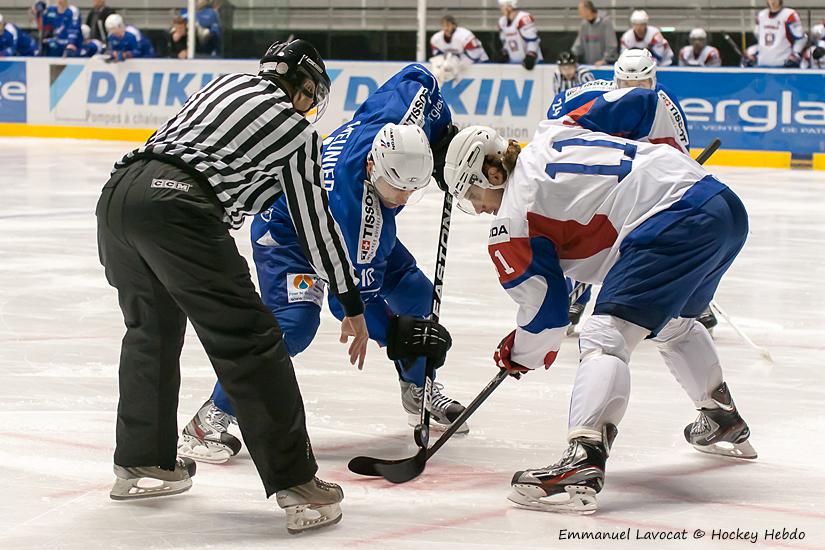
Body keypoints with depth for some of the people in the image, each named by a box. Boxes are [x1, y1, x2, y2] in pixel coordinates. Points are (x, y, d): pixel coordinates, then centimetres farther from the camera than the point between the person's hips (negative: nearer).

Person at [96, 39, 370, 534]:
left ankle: (142, 464, 36)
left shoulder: (230, 83, 28)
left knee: (153, 328, 26)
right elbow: (316, 224, 15)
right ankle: (296, 484, -7)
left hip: (117, 193, 8)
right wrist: (353, 306, 23)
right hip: (176, 205, -7)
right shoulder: (298, 130, 12)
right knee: (250, 341, -4)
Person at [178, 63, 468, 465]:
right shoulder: (348, 202, -44)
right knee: (294, 321, -28)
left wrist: (444, 135, -7)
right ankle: (212, 418, -23)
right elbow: (351, 294, -36)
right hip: (287, 232, -8)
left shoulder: (395, 120, -29)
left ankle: (419, 392, 26)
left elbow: (419, 79, -6)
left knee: (414, 292, 4)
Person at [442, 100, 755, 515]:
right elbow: (636, 100, 20)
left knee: (606, 335, -14)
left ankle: (584, 463, -32)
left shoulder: (511, 221, -1)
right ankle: (725, 425, 50)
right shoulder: (552, 134, 19)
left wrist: (519, 357, 20)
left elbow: (545, 307, 2)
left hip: (674, 223, -10)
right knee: (673, 322, 33)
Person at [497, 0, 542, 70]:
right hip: (513, 61, 8)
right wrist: (504, 55, 13)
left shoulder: (524, 19, -22)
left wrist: (530, 58, -28)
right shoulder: (502, 22, 6)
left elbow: (532, 40, -24)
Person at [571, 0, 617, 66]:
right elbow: (579, 45, 14)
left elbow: (611, 45, -13)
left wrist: (604, 60, -19)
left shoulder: (606, 21, -9)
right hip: (589, 64, 5)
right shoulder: (584, 24, 9)